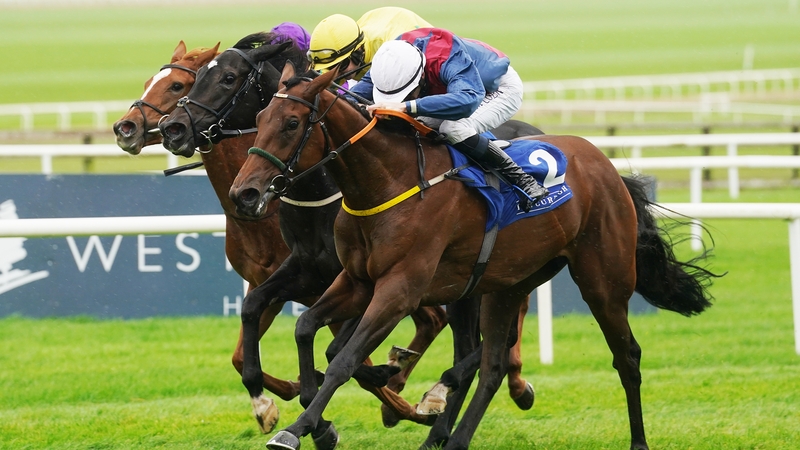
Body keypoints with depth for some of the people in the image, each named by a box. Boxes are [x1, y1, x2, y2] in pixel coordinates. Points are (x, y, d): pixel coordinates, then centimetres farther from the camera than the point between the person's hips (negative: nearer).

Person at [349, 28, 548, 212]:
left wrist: (405, 106, -70)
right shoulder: (396, 58, -25)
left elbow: (467, 100, -64)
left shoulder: (449, 60, -45)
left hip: (501, 89, -7)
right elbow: (358, 93, -16)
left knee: (454, 128, -34)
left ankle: (521, 179, -21)